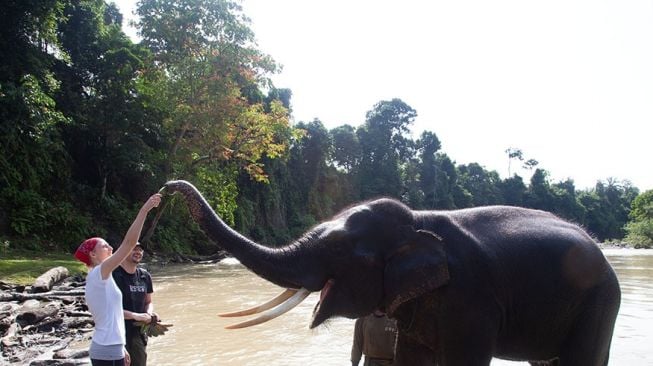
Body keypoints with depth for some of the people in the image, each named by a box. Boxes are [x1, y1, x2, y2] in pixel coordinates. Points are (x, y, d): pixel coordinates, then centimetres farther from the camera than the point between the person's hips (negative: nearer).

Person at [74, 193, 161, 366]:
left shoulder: (97, 280, 14)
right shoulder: (98, 274, -14)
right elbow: (129, 242, -24)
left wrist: (120, 349, 20)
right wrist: (144, 210, -23)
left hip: (106, 349, 10)